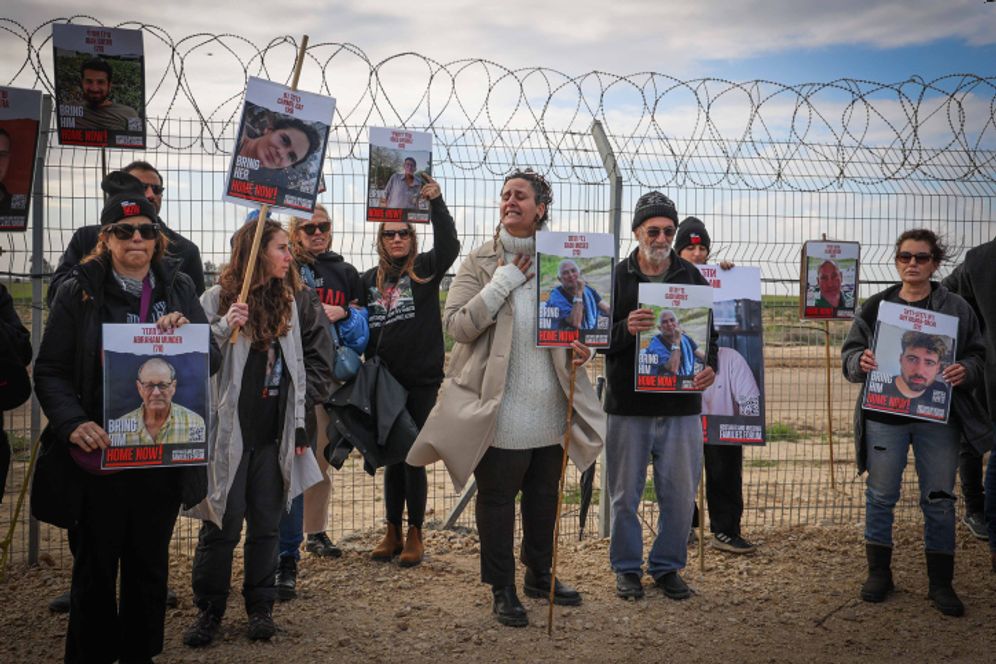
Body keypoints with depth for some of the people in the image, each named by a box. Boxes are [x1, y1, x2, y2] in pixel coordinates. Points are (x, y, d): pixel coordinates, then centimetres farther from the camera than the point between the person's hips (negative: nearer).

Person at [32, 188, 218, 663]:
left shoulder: (178, 289, 7)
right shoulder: (79, 291, -2)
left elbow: (212, 361, 4)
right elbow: (50, 372, -4)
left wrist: (188, 333, -16)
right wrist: (73, 424, -20)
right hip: (99, 456, -3)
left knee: (150, 566, 15)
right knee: (95, 568, 8)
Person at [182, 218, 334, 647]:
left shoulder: (297, 301, 6)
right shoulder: (216, 299, -4)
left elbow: (319, 358, 13)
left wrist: (300, 404, 6)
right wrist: (223, 329, -23)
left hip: (275, 434, 3)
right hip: (228, 430, -3)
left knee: (266, 523, 10)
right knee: (222, 524, 2)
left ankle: (260, 607, 23)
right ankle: (209, 610, 17)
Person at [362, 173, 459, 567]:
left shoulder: (425, 270, -1)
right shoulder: (370, 280, 8)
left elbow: (449, 245, -19)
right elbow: (363, 330, 10)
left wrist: (436, 202, -26)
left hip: (421, 380, -3)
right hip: (385, 382, 3)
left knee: (414, 458, 2)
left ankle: (415, 536, 13)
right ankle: (392, 533, 21)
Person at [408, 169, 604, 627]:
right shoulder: (481, 262, -4)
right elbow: (458, 325, -14)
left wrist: (582, 348, -4)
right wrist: (503, 282, -18)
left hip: (551, 408, 4)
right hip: (501, 408, -4)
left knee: (544, 495, 17)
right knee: (497, 498, 5)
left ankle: (539, 574, 35)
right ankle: (502, 589, 19)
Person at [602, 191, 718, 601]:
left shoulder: (692, 277, 8)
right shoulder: (616, 278, 1)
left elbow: (709, 333, 10)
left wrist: (710, 367, -10)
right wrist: (626, 329, -24)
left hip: (681, 405, 2)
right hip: (628, 403, -2)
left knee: (680, 494, 7)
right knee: (626, 494, 7)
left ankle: (667, 566, 24)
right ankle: (627, 567, 23)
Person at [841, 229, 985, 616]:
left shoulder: (957, 309, 4)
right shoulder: (875, 307, 5)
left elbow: (978, 356, 6)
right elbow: (849, 353, 7)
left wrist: (965, 370, -16)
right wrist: (860, 361, -16)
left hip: (937, 419, 0)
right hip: (884, 416, 1)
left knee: (939, 499, 5)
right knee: (881, 496, 8)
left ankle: (940, 582, 17)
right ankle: (879, 573, 23)